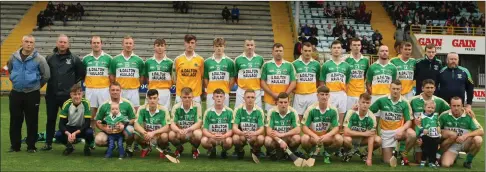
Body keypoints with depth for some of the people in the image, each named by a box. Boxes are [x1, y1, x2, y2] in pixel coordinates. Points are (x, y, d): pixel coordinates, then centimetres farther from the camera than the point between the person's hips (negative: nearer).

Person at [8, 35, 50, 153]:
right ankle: (15, 145, 17)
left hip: (32, 94, -3)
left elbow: (46, 75, -2)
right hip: (15, 93, 3)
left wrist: (37, 85, 5)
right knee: (15, 121, 8)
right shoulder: (14, 57, 2)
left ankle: (31, 146, 13)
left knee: (32, 122, 3)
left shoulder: (39, 59, -8)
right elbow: (9, 69, 20)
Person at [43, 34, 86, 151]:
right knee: (51, 119, 9)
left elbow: (82, 74, 7)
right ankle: (48, 143, 18)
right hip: (52, 94, 2)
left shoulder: (74, 59, 0)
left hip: (67, 95, -2)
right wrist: (49, 82, 6)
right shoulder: (49, 58, 5)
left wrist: (74, 84, 3)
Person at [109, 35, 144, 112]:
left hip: (133, 91, 0)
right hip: (119, 91, 0)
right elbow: (112, 76, 9)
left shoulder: (138, 60, 4)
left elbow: (142, 77, 9)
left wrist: (137, 85, 1)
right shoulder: (115, 59, 4)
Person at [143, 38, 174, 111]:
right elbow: (145, 77, 12)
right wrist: (149, 86, 0)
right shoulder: (148, 62, 6)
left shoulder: (170, 62, 2)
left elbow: (173, 77, 7)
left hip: (165, 92, -1)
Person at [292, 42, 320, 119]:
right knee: (298, 117, 4)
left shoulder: (316, 64, 4)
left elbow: (319, 80, 12)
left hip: (312, 95, 1)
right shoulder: (295, 64, -1)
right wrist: (293, 90, -3)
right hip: (299, 96, -1)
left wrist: (316, 91, 5)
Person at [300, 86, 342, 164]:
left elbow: (336, 128, -8)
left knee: (339, 139, -27)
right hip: (313, 136, -2)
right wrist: (315, 137, -29)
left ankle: (326, 153, 5)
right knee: (305, 139, -35)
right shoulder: (311, 109, -13)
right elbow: (304, 127, -13)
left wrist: (327, 136, -29)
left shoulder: (333, 110, -8)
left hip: (327, 137, 2)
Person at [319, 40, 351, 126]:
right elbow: (322, 82, 3)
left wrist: (346, 93, 4)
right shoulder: (326, 65, 2)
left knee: (341, 115, 7)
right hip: (329, 94, -2)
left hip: (342, 94, 2)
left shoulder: (346, 66, 7)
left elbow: (348, 82, 11)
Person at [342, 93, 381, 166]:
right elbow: (346, 132, -26)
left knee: (378, 140, -25)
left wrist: (369, 159, -27)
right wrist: (364, 133, -28)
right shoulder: (351, 113, -23)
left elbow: (371, 137, -22)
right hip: (351, 137, -2)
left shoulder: (371, 117, -19)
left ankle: (366, 154, 6)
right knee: (346, 139, -37)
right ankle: (348, 152, -1)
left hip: (363, 140, 2)